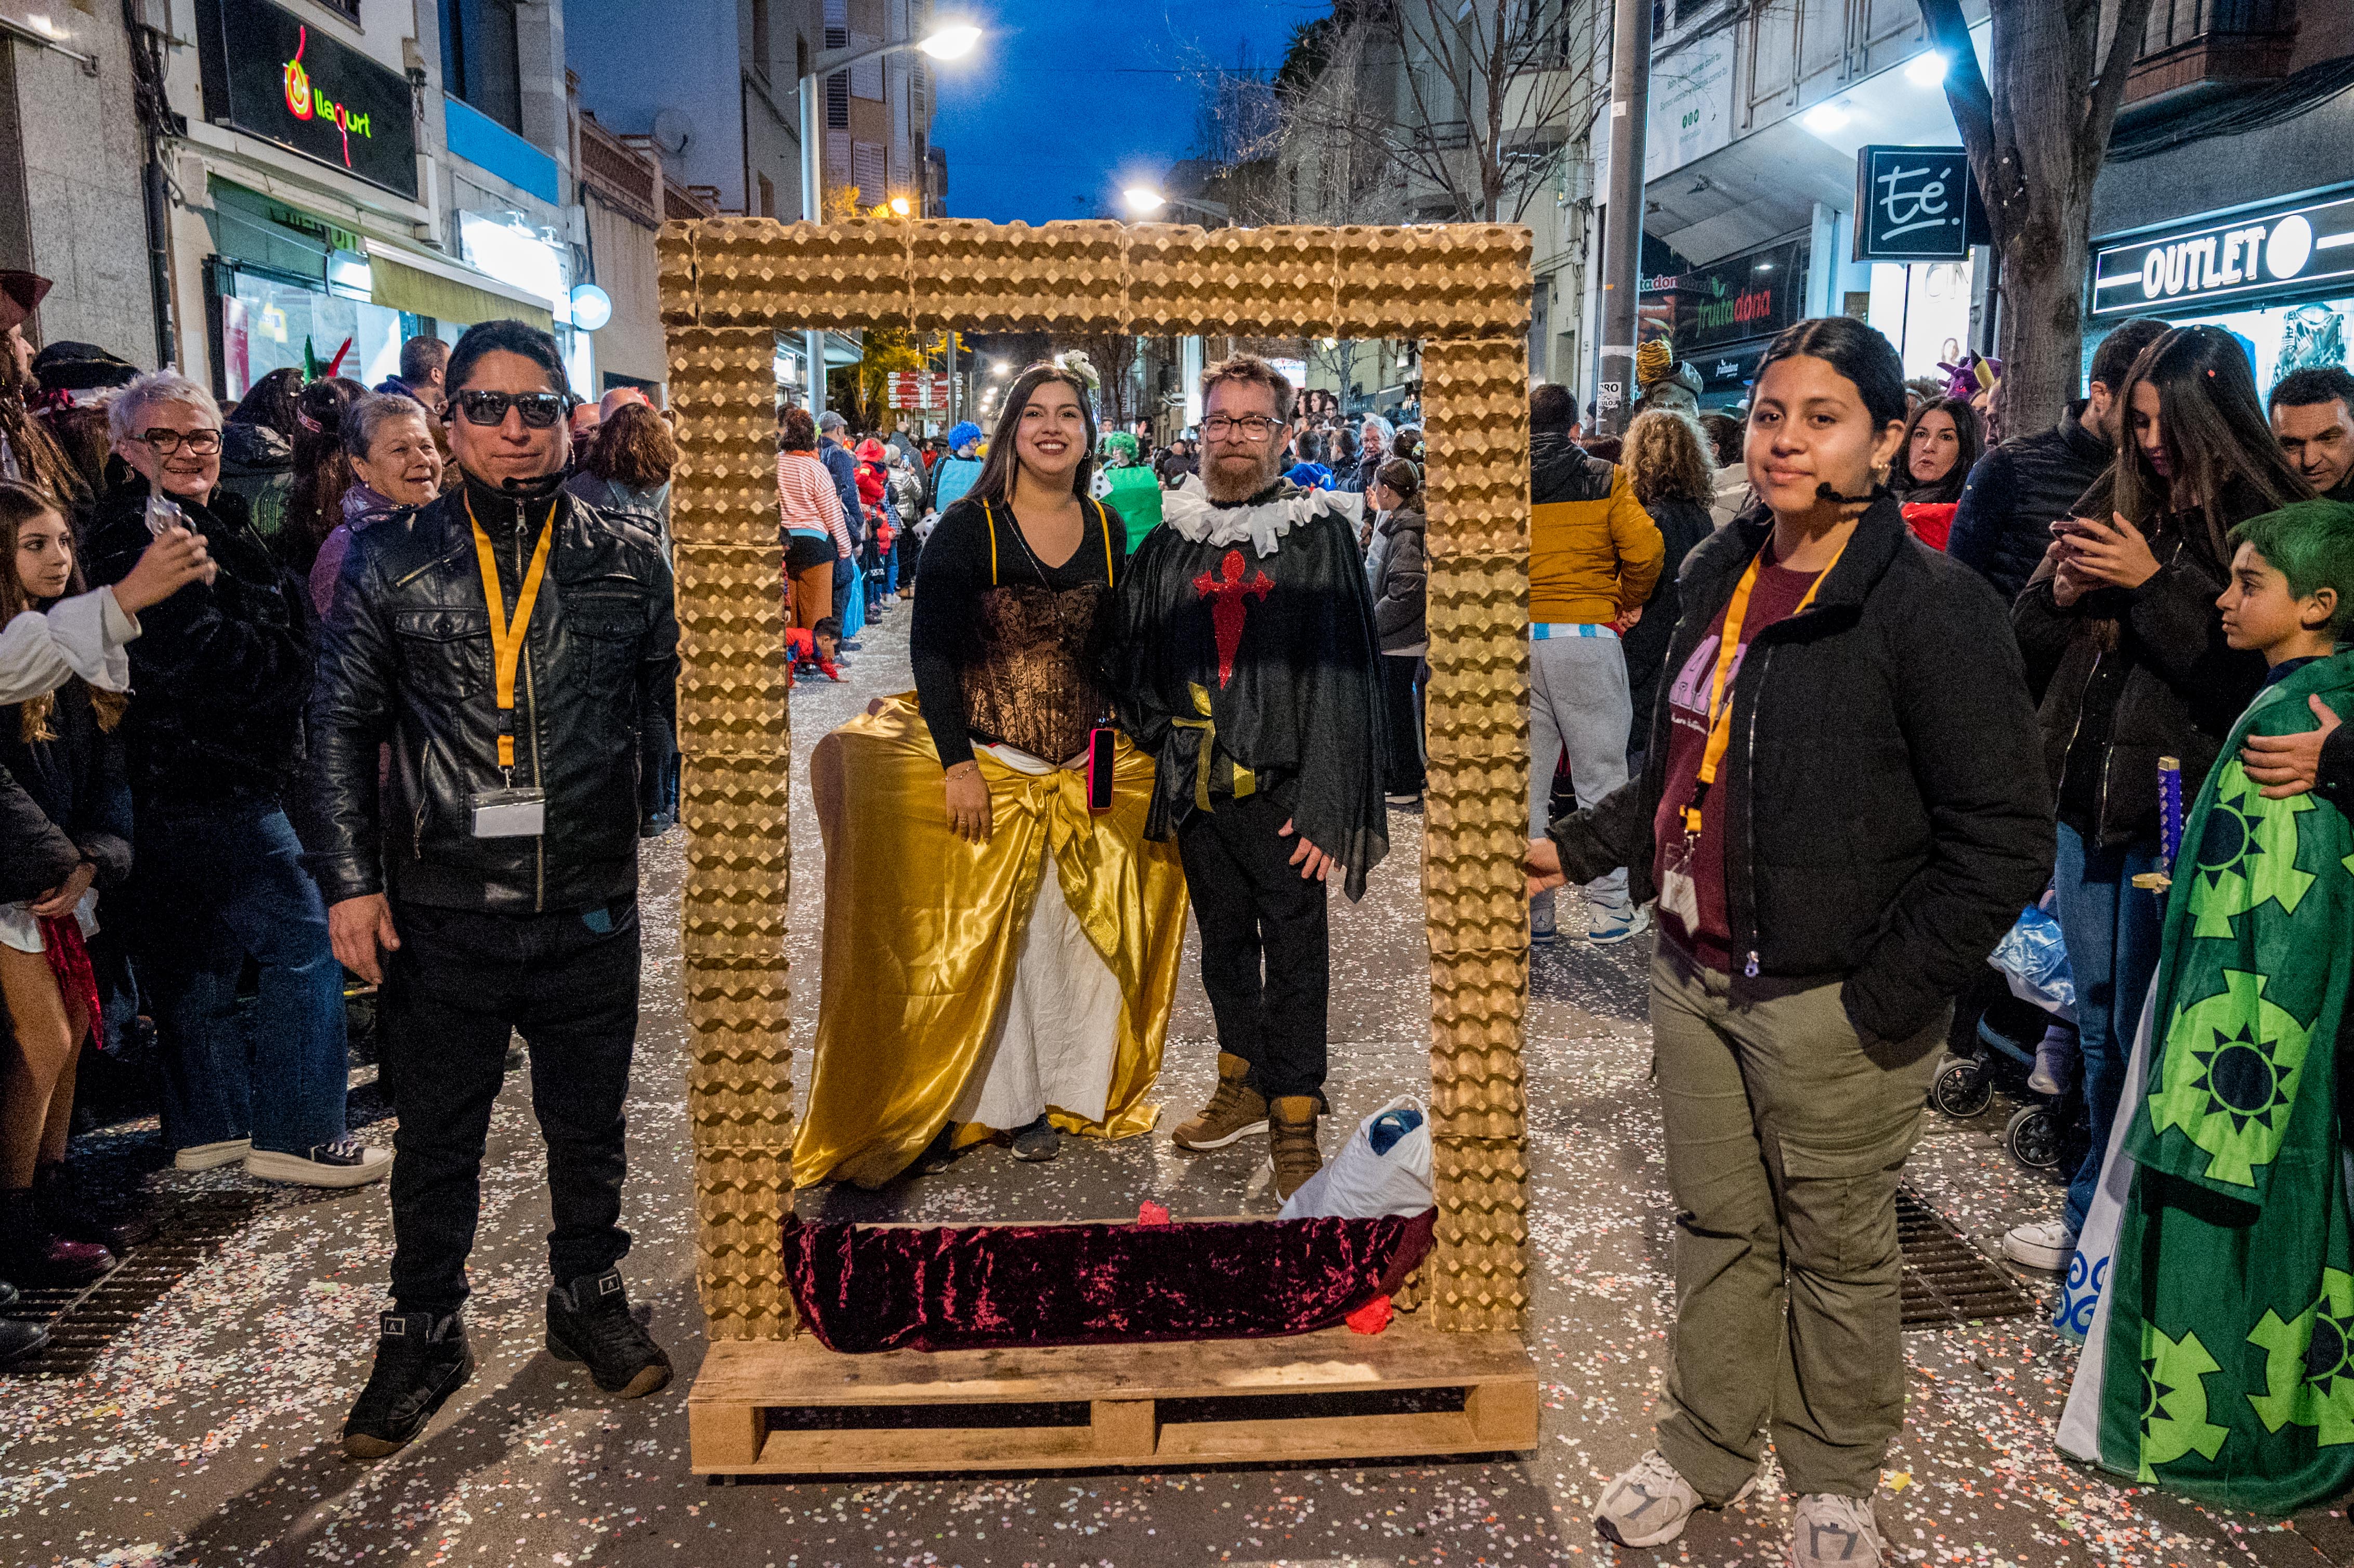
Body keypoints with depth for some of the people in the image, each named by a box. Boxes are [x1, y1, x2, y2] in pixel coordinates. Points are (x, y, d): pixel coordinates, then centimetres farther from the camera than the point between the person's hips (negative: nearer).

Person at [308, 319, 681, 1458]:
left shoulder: (628, 562, 2)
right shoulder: (391, 564, 1)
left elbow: (679, 711, 6)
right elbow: (340, 724, 3)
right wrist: (350, 878, -3)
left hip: (589, 908, 1)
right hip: (440, 910, 0)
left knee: (588, 1124, 16)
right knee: (436, 1137, 12)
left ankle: (588, 1300, 37)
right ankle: (423, 1335, 32)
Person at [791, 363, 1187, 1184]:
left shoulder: (1107, 530, 6)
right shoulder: (967, 528, -7)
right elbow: (931, 651, -10)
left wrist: (1119, 743, 8)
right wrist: (958, 764, -16)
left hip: (1082, 770, 4)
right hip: (985, 764, -4)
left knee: (1062, 932, 7)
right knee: (972, 941, 1)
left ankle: (1040, 1097, 22)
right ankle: (955, 1104, 15)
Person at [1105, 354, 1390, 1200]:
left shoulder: (1319, 534, -4)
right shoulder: (1170, 541, 8)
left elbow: (1343, 677, -9)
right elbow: (1126, 658, 18)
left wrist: (1325, 806, -15)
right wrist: (1168, 735, 4)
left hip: (1283, 789, -4)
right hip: (1199, 787, 5)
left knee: (1294, 954, 2)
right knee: (1223, 940, 17)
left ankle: (1294, 1124, 15)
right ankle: (1244, 1086, 35)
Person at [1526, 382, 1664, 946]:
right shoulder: (1605, 479, 3)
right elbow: (1645, 550, -9)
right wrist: (1629, 602, 8)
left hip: (1514, 638, 2)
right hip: (1586, 635, -2)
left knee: (1524, 781, 7)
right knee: (1601, 777, 5)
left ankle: (1529, 913, 11)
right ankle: (1610, 911, 9)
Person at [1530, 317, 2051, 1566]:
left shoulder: (1934, 610, -15)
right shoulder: (1718, 578, 7)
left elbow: (2004, 842, -16)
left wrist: (1887, 1000, -17)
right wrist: (1576, 848, 13)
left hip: (1835, 1004, -6)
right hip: (1697, 977, 6)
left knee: (1838, 1251, 13)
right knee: (1717, 1228, 19)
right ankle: (1705, 1450, 38)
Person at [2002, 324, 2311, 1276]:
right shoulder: (2116, 502, 10)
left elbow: (2245, 673, -16)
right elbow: (2026, 645, 13)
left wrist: (2153, 583, -17)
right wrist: (2061, 597, -7)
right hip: (2085, 799, 6)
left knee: (2144, 1031, 2)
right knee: (2099, 1023, 17)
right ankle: (2095, 1212, 32)